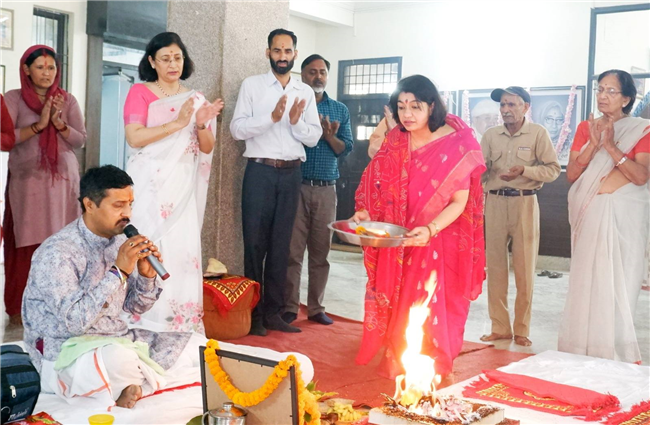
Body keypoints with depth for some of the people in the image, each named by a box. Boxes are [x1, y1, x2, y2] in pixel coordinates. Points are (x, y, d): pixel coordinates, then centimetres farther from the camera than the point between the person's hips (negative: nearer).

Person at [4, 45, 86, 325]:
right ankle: (20, 307, 4)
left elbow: (81, 140, 5)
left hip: (63, 179, 2)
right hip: (26, 181, -2)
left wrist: (59, 123, -11)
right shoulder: (13, 98, 3)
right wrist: (39, 124, -14)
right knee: (26, 244, -4)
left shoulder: (67, 100, 10)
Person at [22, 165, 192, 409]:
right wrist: (119, 272, -30)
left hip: (116, 340, 8)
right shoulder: (56, 253, -19)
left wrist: (147, 276, -12)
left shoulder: (118, 241, 3)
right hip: (65, 351, -8)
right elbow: (74, 321, -29)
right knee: (118, 357, -40)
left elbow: (134, 308, 9)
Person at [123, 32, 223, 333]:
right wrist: (177, 123, -17)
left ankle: (182, 326, 6)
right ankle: (146, 325, 1)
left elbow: (207, 149, 11)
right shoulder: (140, 92, 2)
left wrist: (202, 125, -9)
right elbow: (134, 138, -12)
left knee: (184, 250, -1)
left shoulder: (196, 99, 14)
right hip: (150, 187, -3)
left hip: (183, 188, 3)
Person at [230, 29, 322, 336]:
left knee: (281, 244, 7)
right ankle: (253, 313, 8)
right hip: (260, 171, -3)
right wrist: (271, 117, -18)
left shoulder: (306, 92, 12)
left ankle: (273, 312, 15)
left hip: (292, 173, 3)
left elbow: (314, 138, 7)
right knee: (255, 242, -1)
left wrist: (297, 122, -12)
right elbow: (237, 129, -6)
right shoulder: (252, 85, 3)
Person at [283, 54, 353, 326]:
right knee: (292, 251, -2)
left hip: (326, 189, 2)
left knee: (321, 252, 6)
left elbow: (346, 149, 7)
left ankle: (316, 308, 14)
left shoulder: (340, 110, 12)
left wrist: (330, 136, -12)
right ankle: (289, 307, 6)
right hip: (296, 186, -2)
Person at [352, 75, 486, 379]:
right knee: (396, 308, 7)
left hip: (438, 245, -4)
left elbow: (459, 202, -14)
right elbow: (378, 186, 8)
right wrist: (364, 211, -13)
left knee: (431, 313, -3)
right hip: (396, 244, 4)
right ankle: (396, 369, 23)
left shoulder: (458, 144, -11)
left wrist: (430, 230, -29)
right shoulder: (395, 141, 2)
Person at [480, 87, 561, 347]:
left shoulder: (538, 133, -2)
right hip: (495, 202, 3)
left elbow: (553, 169, -4)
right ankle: (500, 328, 13)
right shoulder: (491, 135, 8)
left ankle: (522, 330, 11)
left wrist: (524, 171, -18)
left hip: (525, 203, -3)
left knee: (525, 268, 1)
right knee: (495, 265, 4)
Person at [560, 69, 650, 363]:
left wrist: (611, 146, -15)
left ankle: (617, 356, 4)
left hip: (625, 215, -3)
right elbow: (571, 174, 3)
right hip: (590, 214, 3)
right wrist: (593, 145, -10)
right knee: (586, 282, 2)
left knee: (620, 284, -4)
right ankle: (583, 351, 9)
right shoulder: (586, 128, 10)